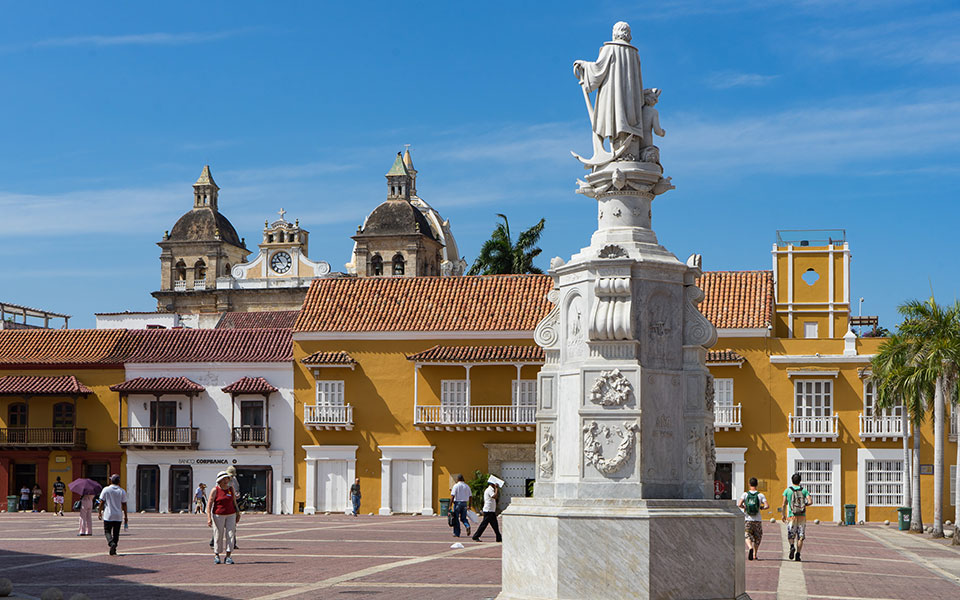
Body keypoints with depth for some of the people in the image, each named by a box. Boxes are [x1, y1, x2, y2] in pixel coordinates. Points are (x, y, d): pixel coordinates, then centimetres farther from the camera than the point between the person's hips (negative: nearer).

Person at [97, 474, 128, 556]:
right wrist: (125, 516, 7)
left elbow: (102, 502, -3)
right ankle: (113, 550, 7)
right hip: (118, 516, 2)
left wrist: (99, 512, 9)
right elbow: (124, 505, 1)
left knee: (107, 531, 7)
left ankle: (111, 543, -19)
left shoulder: (106, 490, -3)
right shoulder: (122, 491, 1)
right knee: (116, 533, 9)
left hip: (108, 515, -2)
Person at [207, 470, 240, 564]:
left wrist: (237, 514, 12)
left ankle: (228, 557, -4)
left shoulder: (231, 489, 7)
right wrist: (209, 518, -14)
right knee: (218, 535, 0)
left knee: (230, 534, -7)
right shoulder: (215, 490, -5)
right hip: (218, 515, -3)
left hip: (230, 515, 3)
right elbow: (209, 504, -7)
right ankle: (216, 555, 18)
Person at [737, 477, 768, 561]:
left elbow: (739, 504, -14)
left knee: (747, 536, 6)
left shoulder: (745, 494, -2)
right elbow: (767, 506, -11)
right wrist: (761, 508, 9)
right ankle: (755, 555, 19)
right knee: (757, 537, 17)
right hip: (758, 520, 1)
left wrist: (745, 507, 6)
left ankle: (750, 548, -24)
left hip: (747, 519, -1)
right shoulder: (760, 495, -2)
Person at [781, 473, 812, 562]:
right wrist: (805, 505, 13)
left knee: (790, 535, 9)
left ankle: (792, 546, -20)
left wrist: (783, 515, 11)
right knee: (800, 537, 6)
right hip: (802, 517, 1)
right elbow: (810, 502, -8)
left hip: (792, 516, -1)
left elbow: (784, 504, 0)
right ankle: (798, 554, -2)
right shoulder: (804, 490, 3)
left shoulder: (787, 490, 2)